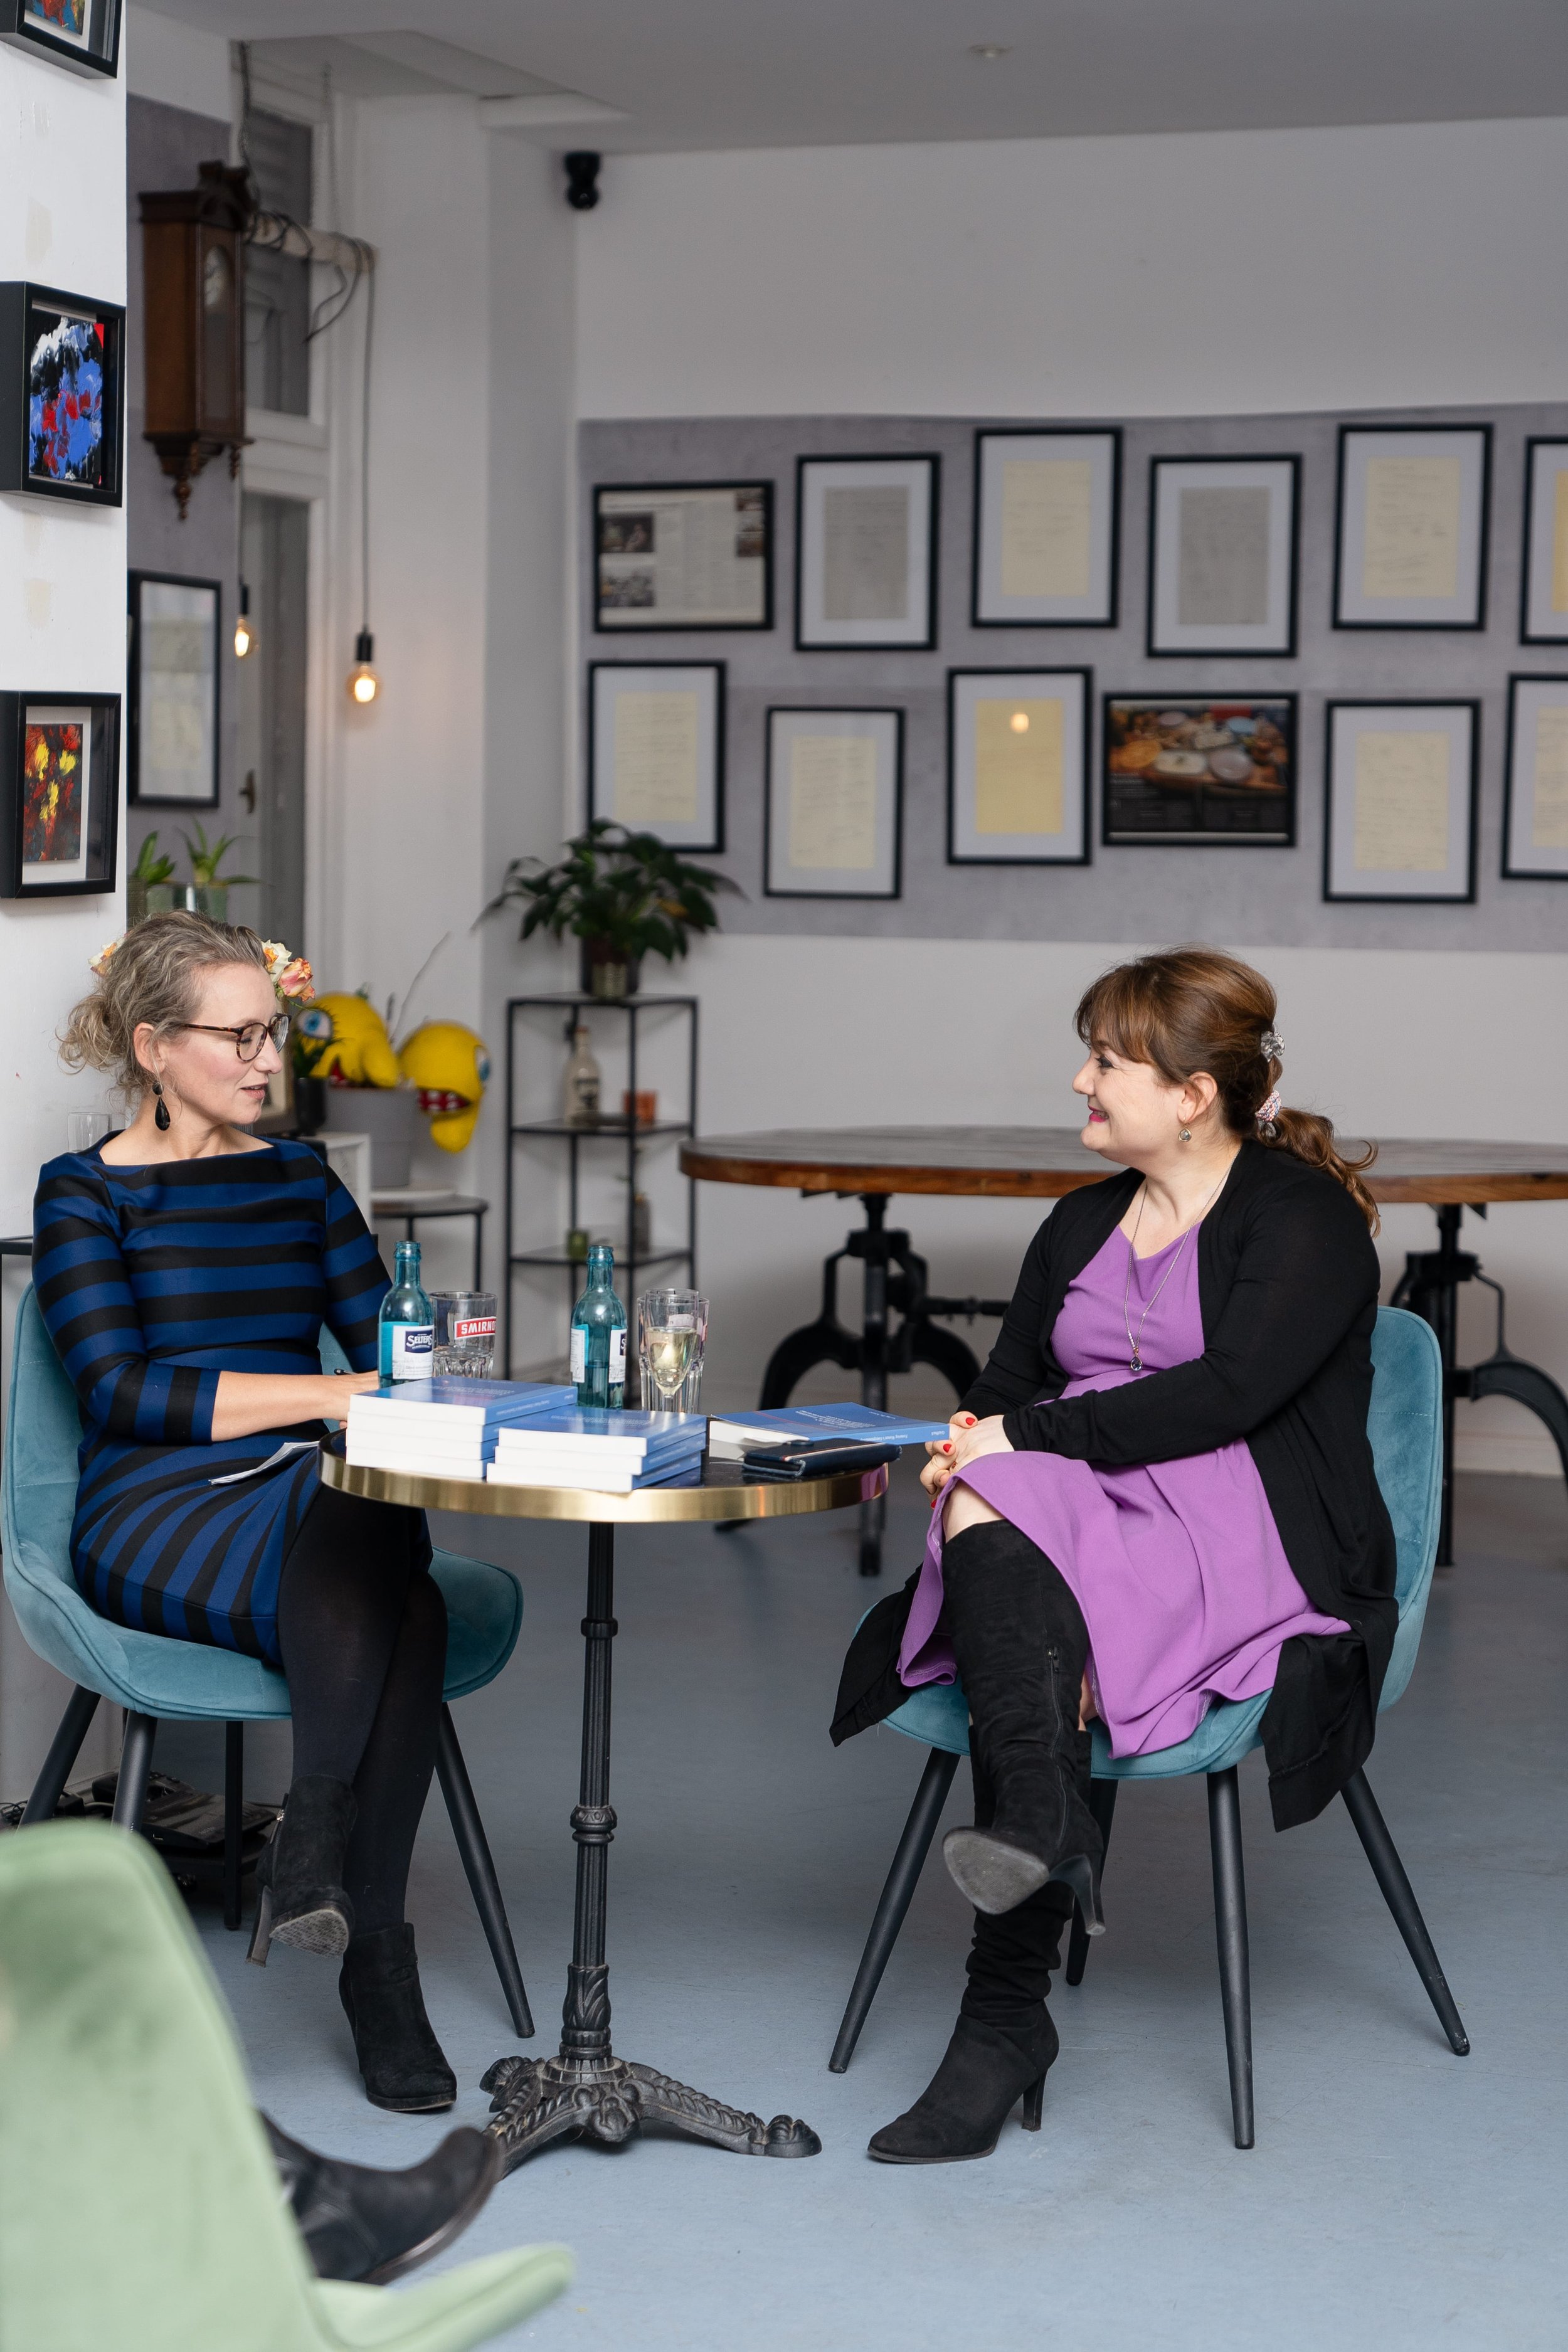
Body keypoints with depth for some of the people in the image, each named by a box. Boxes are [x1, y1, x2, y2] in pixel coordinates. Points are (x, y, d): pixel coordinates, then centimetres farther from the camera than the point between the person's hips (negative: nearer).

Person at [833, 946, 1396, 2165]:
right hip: (1074, 1522, 6)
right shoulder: (1082, 1226, 23)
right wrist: (972, 1445, -5)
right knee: (987, 1508, -30)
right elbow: (1008, 1383, 20)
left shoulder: (1304, 1217, -1)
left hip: (1248, 1542, -6)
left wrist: (1029, 1436, -17)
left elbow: (1223, 1393, -16)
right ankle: (1042, 1824, -49)